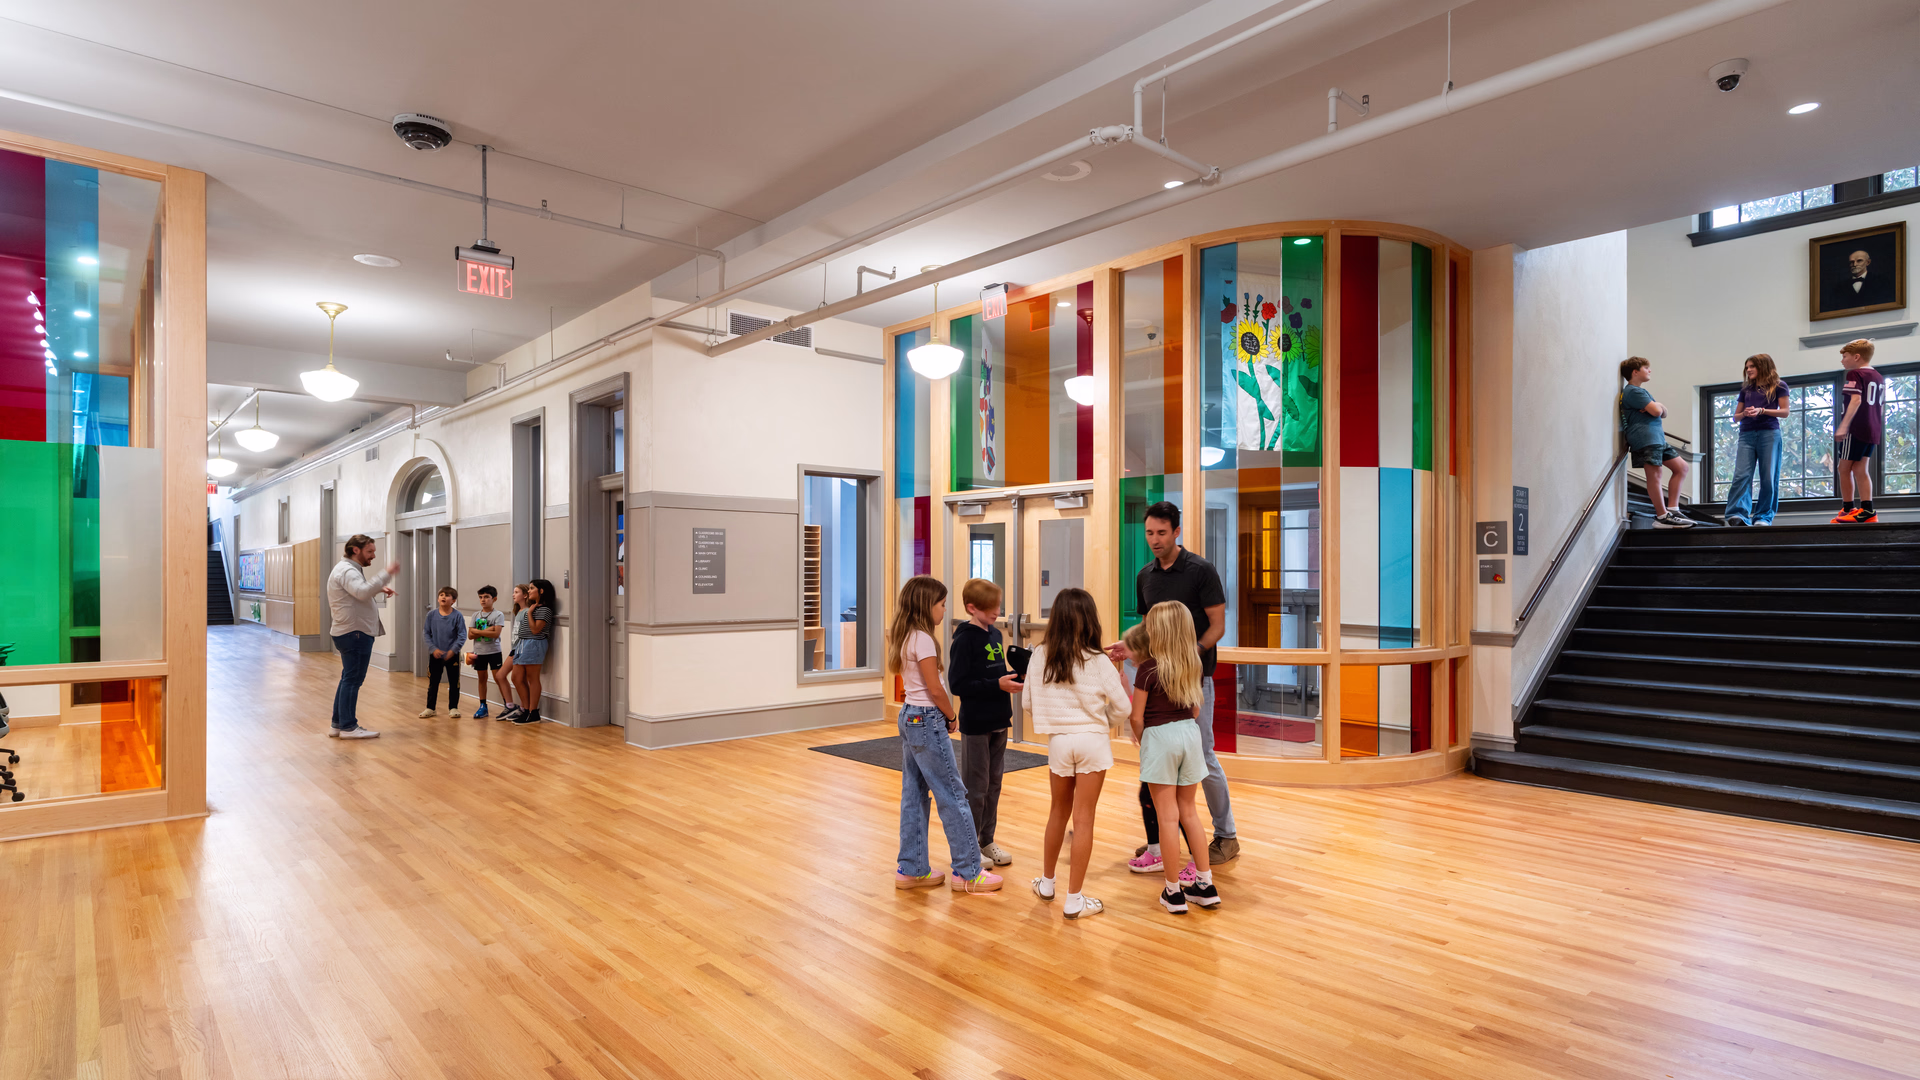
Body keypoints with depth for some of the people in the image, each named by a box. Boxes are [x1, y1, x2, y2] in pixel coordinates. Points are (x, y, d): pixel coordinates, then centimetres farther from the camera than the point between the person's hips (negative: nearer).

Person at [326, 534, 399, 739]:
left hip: (351, 633, 11)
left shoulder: (349, 569, 18)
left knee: (348, 679, 16)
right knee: (353, 679, -6)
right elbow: (363, 592, -33)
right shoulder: (347, 570, -16)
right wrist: (386, 574, -32)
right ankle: (348, 727, -1)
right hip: (355, 633, -11)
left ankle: (338, 724, 23)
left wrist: (379, 588, 12)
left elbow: (359, 592, 30)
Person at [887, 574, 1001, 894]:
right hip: (928, 721, -9)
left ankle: (911, 870, 20)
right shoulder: (923, 639, -17)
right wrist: (952, 717, -3)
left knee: (914, 795, 13)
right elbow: (935, 689, -17)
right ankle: (967, 872, 7)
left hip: (909, 717, 9)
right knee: (953, 796, -1)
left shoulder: (905, 637, 10)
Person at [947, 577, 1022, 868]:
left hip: (998, 721, 7)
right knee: (975, 787, 3)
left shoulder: (995, 634, 9)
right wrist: (998, 685, -23)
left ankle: (986, 841, 26)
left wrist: (1014, 679, -2)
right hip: (976, 724, -7)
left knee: (993, 783, 14)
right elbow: (958, 683, -19)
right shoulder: (965, 638, -14)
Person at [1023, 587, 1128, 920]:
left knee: (1059, 811, 22)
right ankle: (1074, 901, 9)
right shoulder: (1099, 662, -11)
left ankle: (1047, 882, 35)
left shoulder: (1040, 656, -5)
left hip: (1058, 741, 3)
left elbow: (1027, 702, 3)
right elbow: (1123, 708, -5)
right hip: (1093, 742, -2)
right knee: (1084, 818, 4)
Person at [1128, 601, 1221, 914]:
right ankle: (1205, 885, 21)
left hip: (1159, 737, -5)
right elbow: (1195, 707, 10)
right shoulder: (1194, 666, 2)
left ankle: (1174, 891, 11)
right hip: (1190, 733, 6)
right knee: (1188, 811, 17)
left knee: (1168, 816, 3)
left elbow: (1136, 716, -11)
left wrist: (1140, 738, 7)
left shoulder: (1148, 670, -15)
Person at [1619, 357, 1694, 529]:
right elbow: (1656, 410, -17)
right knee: (1654, 474, -12)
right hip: (1645, 437, -11)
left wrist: (1658, 407, -3)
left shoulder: (1642, 391, 26)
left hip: (1658, 438, 11)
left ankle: (1672, 509, 11)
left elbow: (1663, 412, 20)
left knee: (1681, 467, 10)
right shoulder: (1633, 391, -7)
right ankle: (1662, 517, -11)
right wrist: (1657, 405, 6)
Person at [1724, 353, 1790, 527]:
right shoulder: (1746, 389, 19)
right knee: (1741, 475, -12)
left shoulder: (1778, 386, 9)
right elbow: (1736, 415, 19)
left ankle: (1764, 516, 1)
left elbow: (1784, 411, 2)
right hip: (1747, 434, 3)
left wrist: (1761, 411, -13)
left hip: (1769, 434, -3)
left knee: (1768, 477, -3)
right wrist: (1745, 413, -4)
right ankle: (1738, 514, -20)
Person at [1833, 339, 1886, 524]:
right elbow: (1882, 407, 19)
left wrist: (1844, 425, -28)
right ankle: (1867, 511, -1)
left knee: (1845, 468, 1)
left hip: (1855, 428, -8)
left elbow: (1856, 400, -21)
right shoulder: (1879, 377, 17)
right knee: (1860, 468, 7)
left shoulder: (1855, 374, -7)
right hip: (1872, 431, 8)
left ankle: (1848, 509, 4)